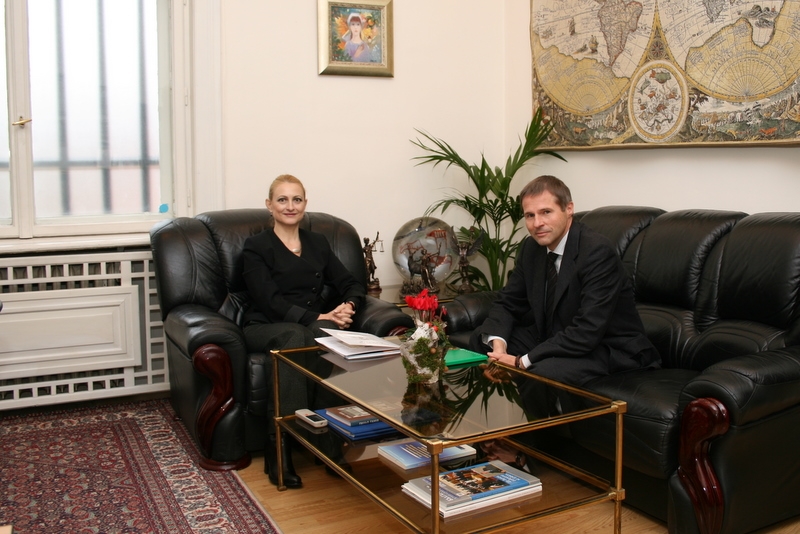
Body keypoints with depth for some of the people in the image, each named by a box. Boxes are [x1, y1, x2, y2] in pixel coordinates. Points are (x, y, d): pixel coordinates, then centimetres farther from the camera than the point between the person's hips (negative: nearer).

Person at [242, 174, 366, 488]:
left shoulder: (317, 243, 17)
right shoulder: (256, 247, 3)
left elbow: (350, 285, 12)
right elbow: (270, 301, -10)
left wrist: (348, 306, -13)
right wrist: (316, 317, -24)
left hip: (316, 324, 3)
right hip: (265, 329, -3)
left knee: (327, 332, -34)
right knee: (295, 336, -38)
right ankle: (278, 448, -37)